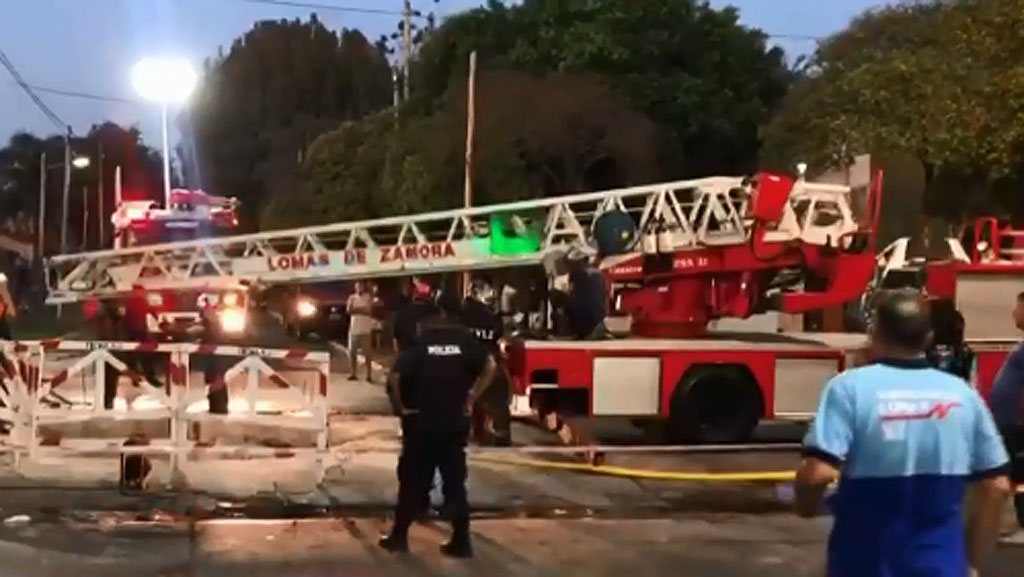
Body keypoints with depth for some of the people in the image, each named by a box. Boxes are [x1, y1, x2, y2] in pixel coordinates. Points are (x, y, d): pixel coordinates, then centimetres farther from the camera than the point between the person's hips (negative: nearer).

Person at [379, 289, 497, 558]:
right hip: (455, 423, 2)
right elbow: (490, 367, -13)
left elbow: (395, 377, -16)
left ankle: (399, 536, 16)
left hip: (421, 423, -2)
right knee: (455, 482, 8)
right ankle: (461, 541, 7)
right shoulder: (465, 341, 0)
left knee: (412, 481, 9)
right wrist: (470, 399, -6)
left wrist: (403, 405, -3)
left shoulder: (420, 343, -5)